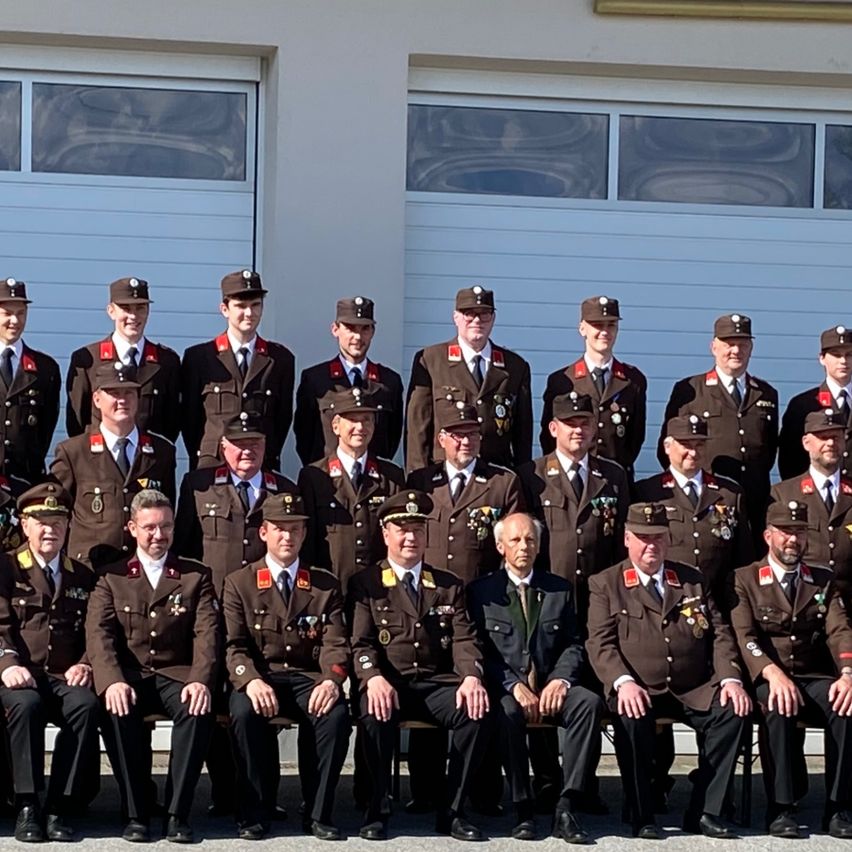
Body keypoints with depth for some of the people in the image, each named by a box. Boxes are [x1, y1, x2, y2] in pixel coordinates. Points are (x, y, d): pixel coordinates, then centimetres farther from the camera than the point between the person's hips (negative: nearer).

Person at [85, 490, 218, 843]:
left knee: (198, 709, -33)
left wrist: (200, 680, -20)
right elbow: (98, 634, -2)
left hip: (177, 675, 0)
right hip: (129, 675, 0)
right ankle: (135, 814, -25)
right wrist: (112, 681, -22)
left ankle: (178, 814, -27)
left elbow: (207, 634, 0)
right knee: (119, 711, -34)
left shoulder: (196, 576, 12)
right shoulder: (111, 578, 12)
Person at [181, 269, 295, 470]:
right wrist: (200, 459, 6)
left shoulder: (281, 359, 9)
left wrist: (269, 457, 7)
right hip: (211, 468, -1)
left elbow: (284, 416, 12)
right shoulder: (198, 357, 5)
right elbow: (189, 417, 9)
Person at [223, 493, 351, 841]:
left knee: (336, 714, -32)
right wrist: (252, 680, -22)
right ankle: (255, 813, -19)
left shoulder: (326, 585, 12)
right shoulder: (239, 583, 8)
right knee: (244, 713, -35)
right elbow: (235, 646, -1)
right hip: (259, 677, -1)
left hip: (309, 678, 1)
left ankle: (319, 814, -17)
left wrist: (331, 680, -21)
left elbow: (335, 643, 2)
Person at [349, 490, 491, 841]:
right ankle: (376, 811, -19)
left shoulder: (449, 586, 19)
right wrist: (374, 678, -21)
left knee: (478, 711, -29)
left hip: (437, 683, 2)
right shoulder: (365, 584, 10)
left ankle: (452, 812, -16)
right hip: (388, 683, -2)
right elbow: (360, 643, 1)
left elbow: (463, 639, 8)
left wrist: (471, 676, -15)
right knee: (376, 715, -37)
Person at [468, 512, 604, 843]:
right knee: (508, 711, -38)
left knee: (589, 702, -30)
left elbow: (574, 644, 12)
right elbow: (480, 650, 0)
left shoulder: (560, 589, 17)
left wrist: (561, 679, -9)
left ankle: (567, 808, -30)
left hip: (551, 686, 3)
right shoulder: (481, 591, 8)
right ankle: (522, 810, -26)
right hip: (505, 688, -2)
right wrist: (514, 686, -15)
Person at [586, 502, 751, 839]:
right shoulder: (605, 584, 8)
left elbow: (720, 635, 13)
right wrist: (623, 682, -21)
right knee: (631, 716, -36)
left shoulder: (694, 581, 18)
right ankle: (642, 818, -20)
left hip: (693, 691, 3)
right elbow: (600, 643, -3)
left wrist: (730, 678, -6)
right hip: (639, 691, -3)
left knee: (732, 710, -25)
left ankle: (703, 812, -17)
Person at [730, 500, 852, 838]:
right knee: (779, 706, -39)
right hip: (766, 679, -2)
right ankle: (781, 809, -32)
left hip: (816, 679, 2)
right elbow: (744, 636, -8)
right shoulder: (745, 579, 6)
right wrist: (774, 673, -28)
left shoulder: (824, 580, 16)